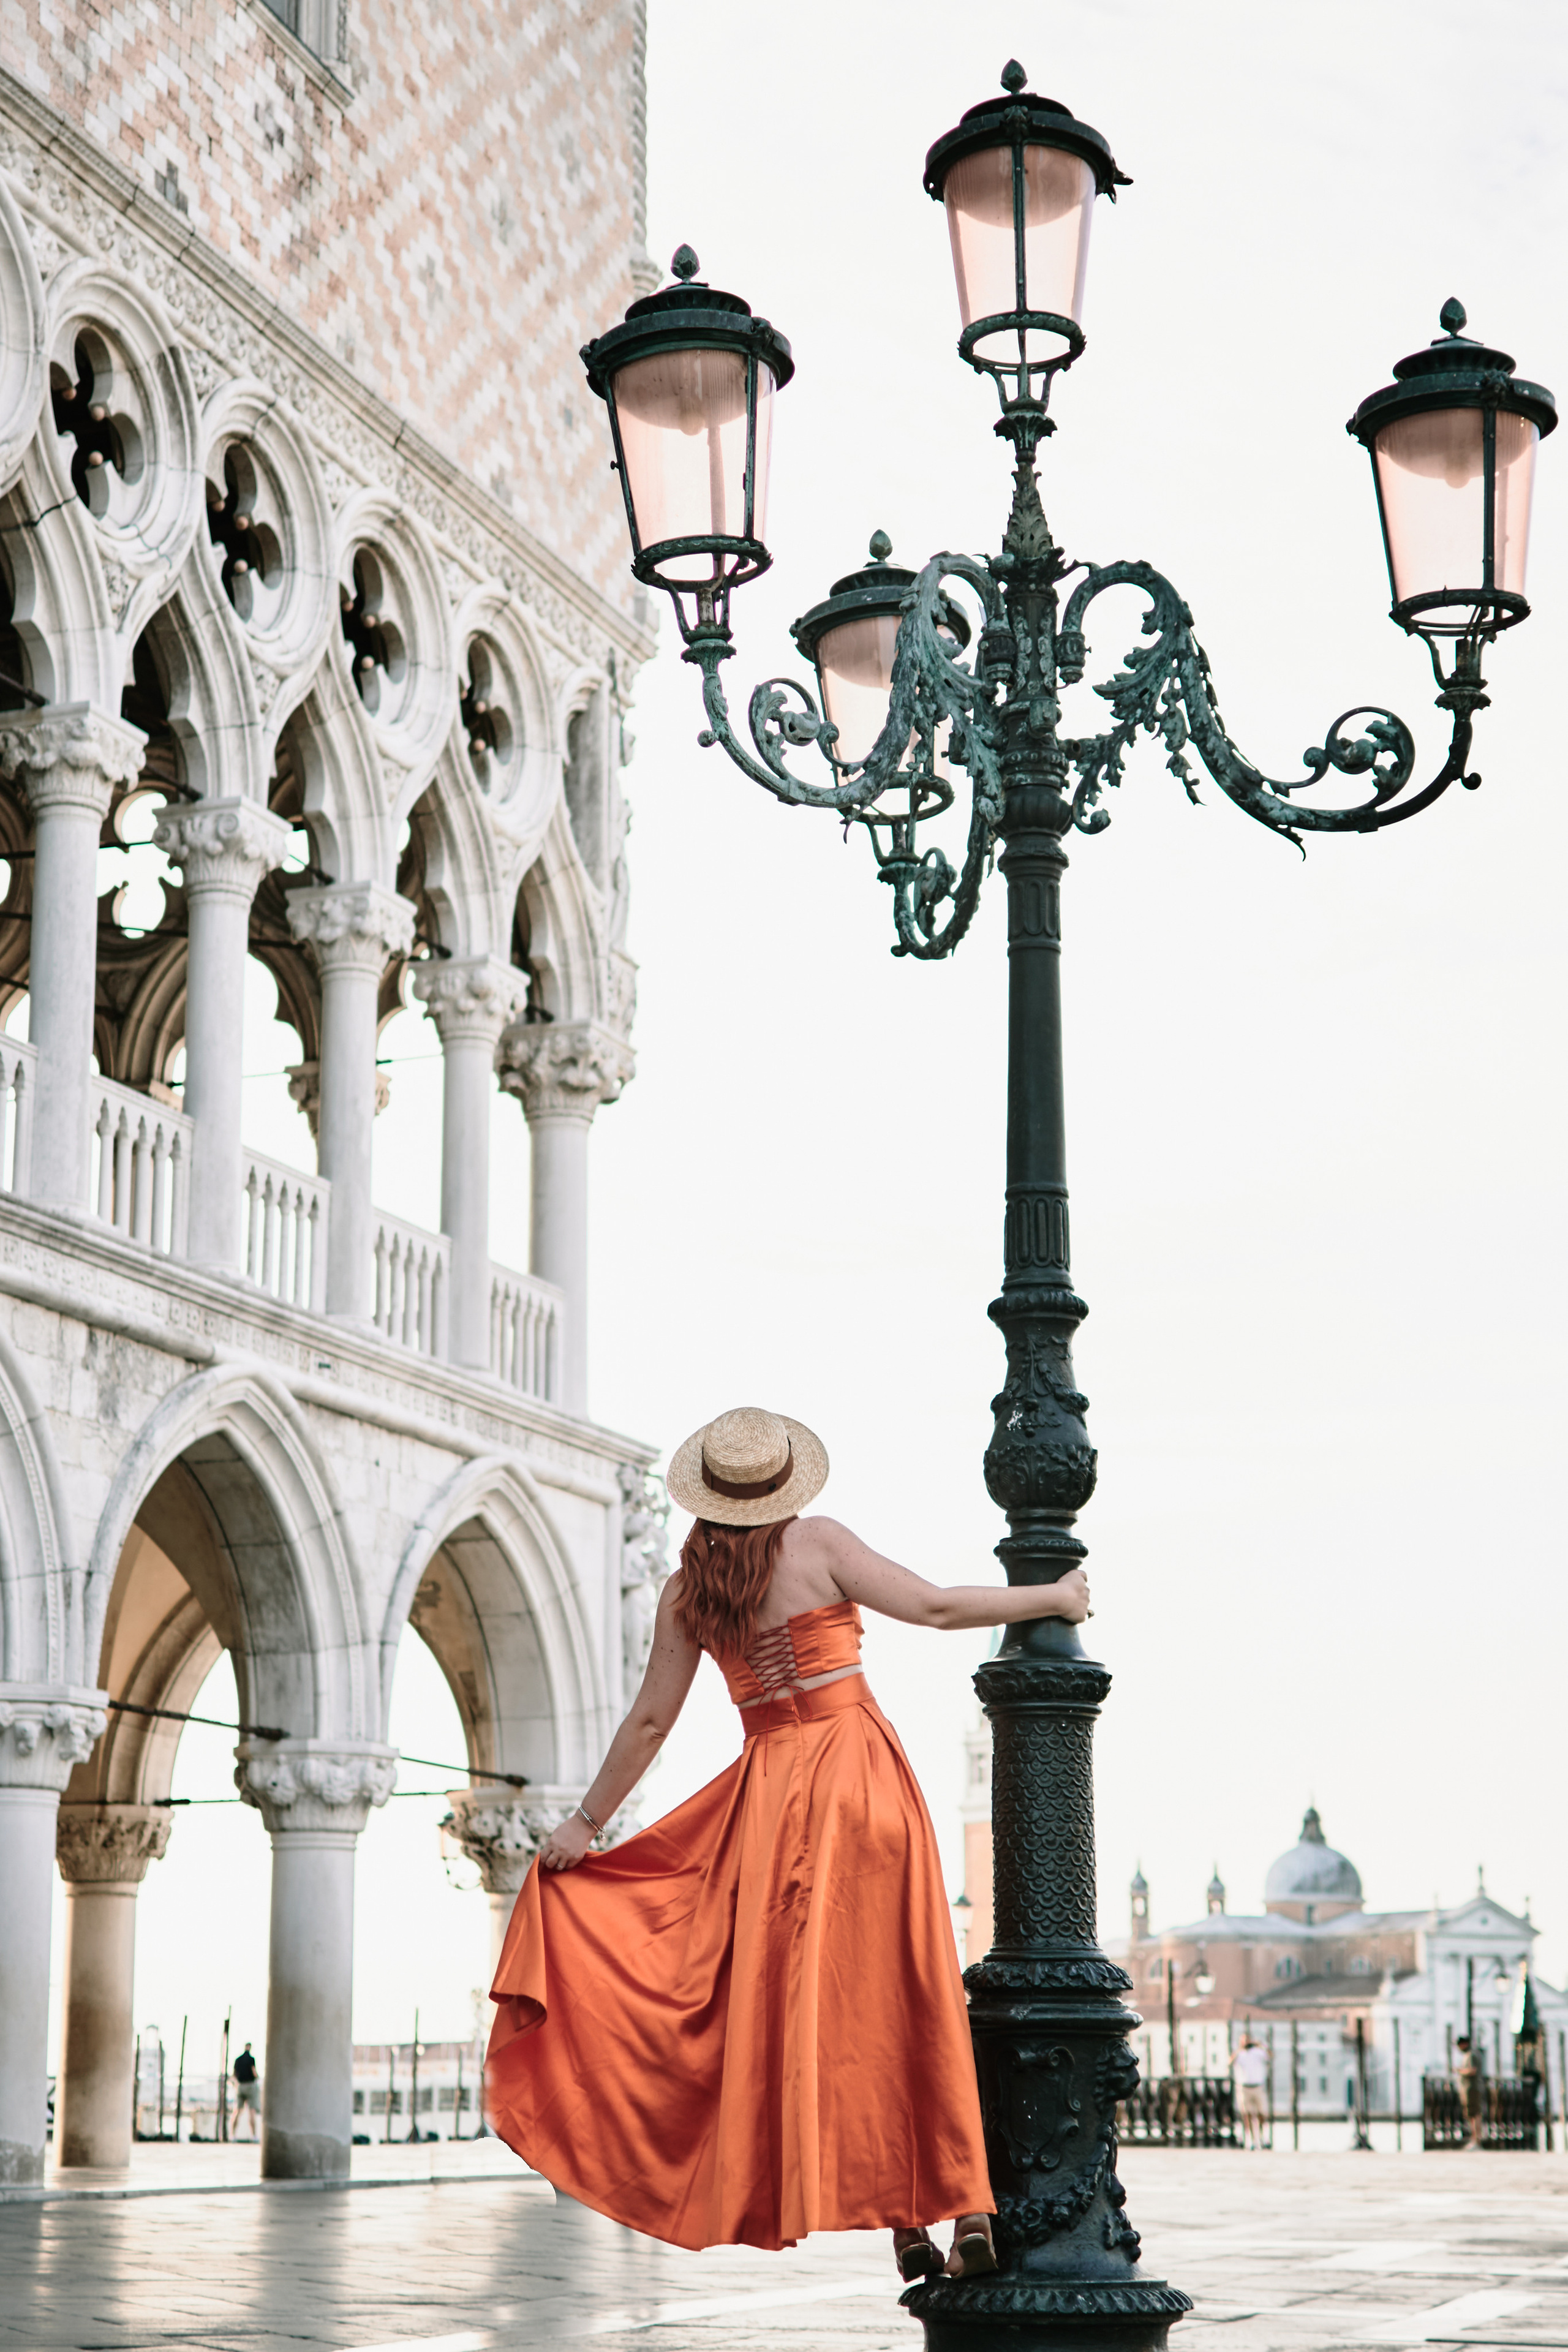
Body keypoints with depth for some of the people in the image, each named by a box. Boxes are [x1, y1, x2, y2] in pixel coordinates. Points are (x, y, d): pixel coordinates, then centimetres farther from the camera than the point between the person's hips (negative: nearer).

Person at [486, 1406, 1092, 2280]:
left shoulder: (688, 1592, 5)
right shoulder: (820, 1545, -3)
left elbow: (650, 1722, 7)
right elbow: (938, 1607, -6)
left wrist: (587, 1823, 17)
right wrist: (1054, 1596, 6)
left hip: (770, 1790, 2)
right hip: (860, 1767, -2)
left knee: (808, 1998, 5)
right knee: (904, 1994, 0)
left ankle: (904, 2224, 2)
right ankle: (967, 2210, -3)